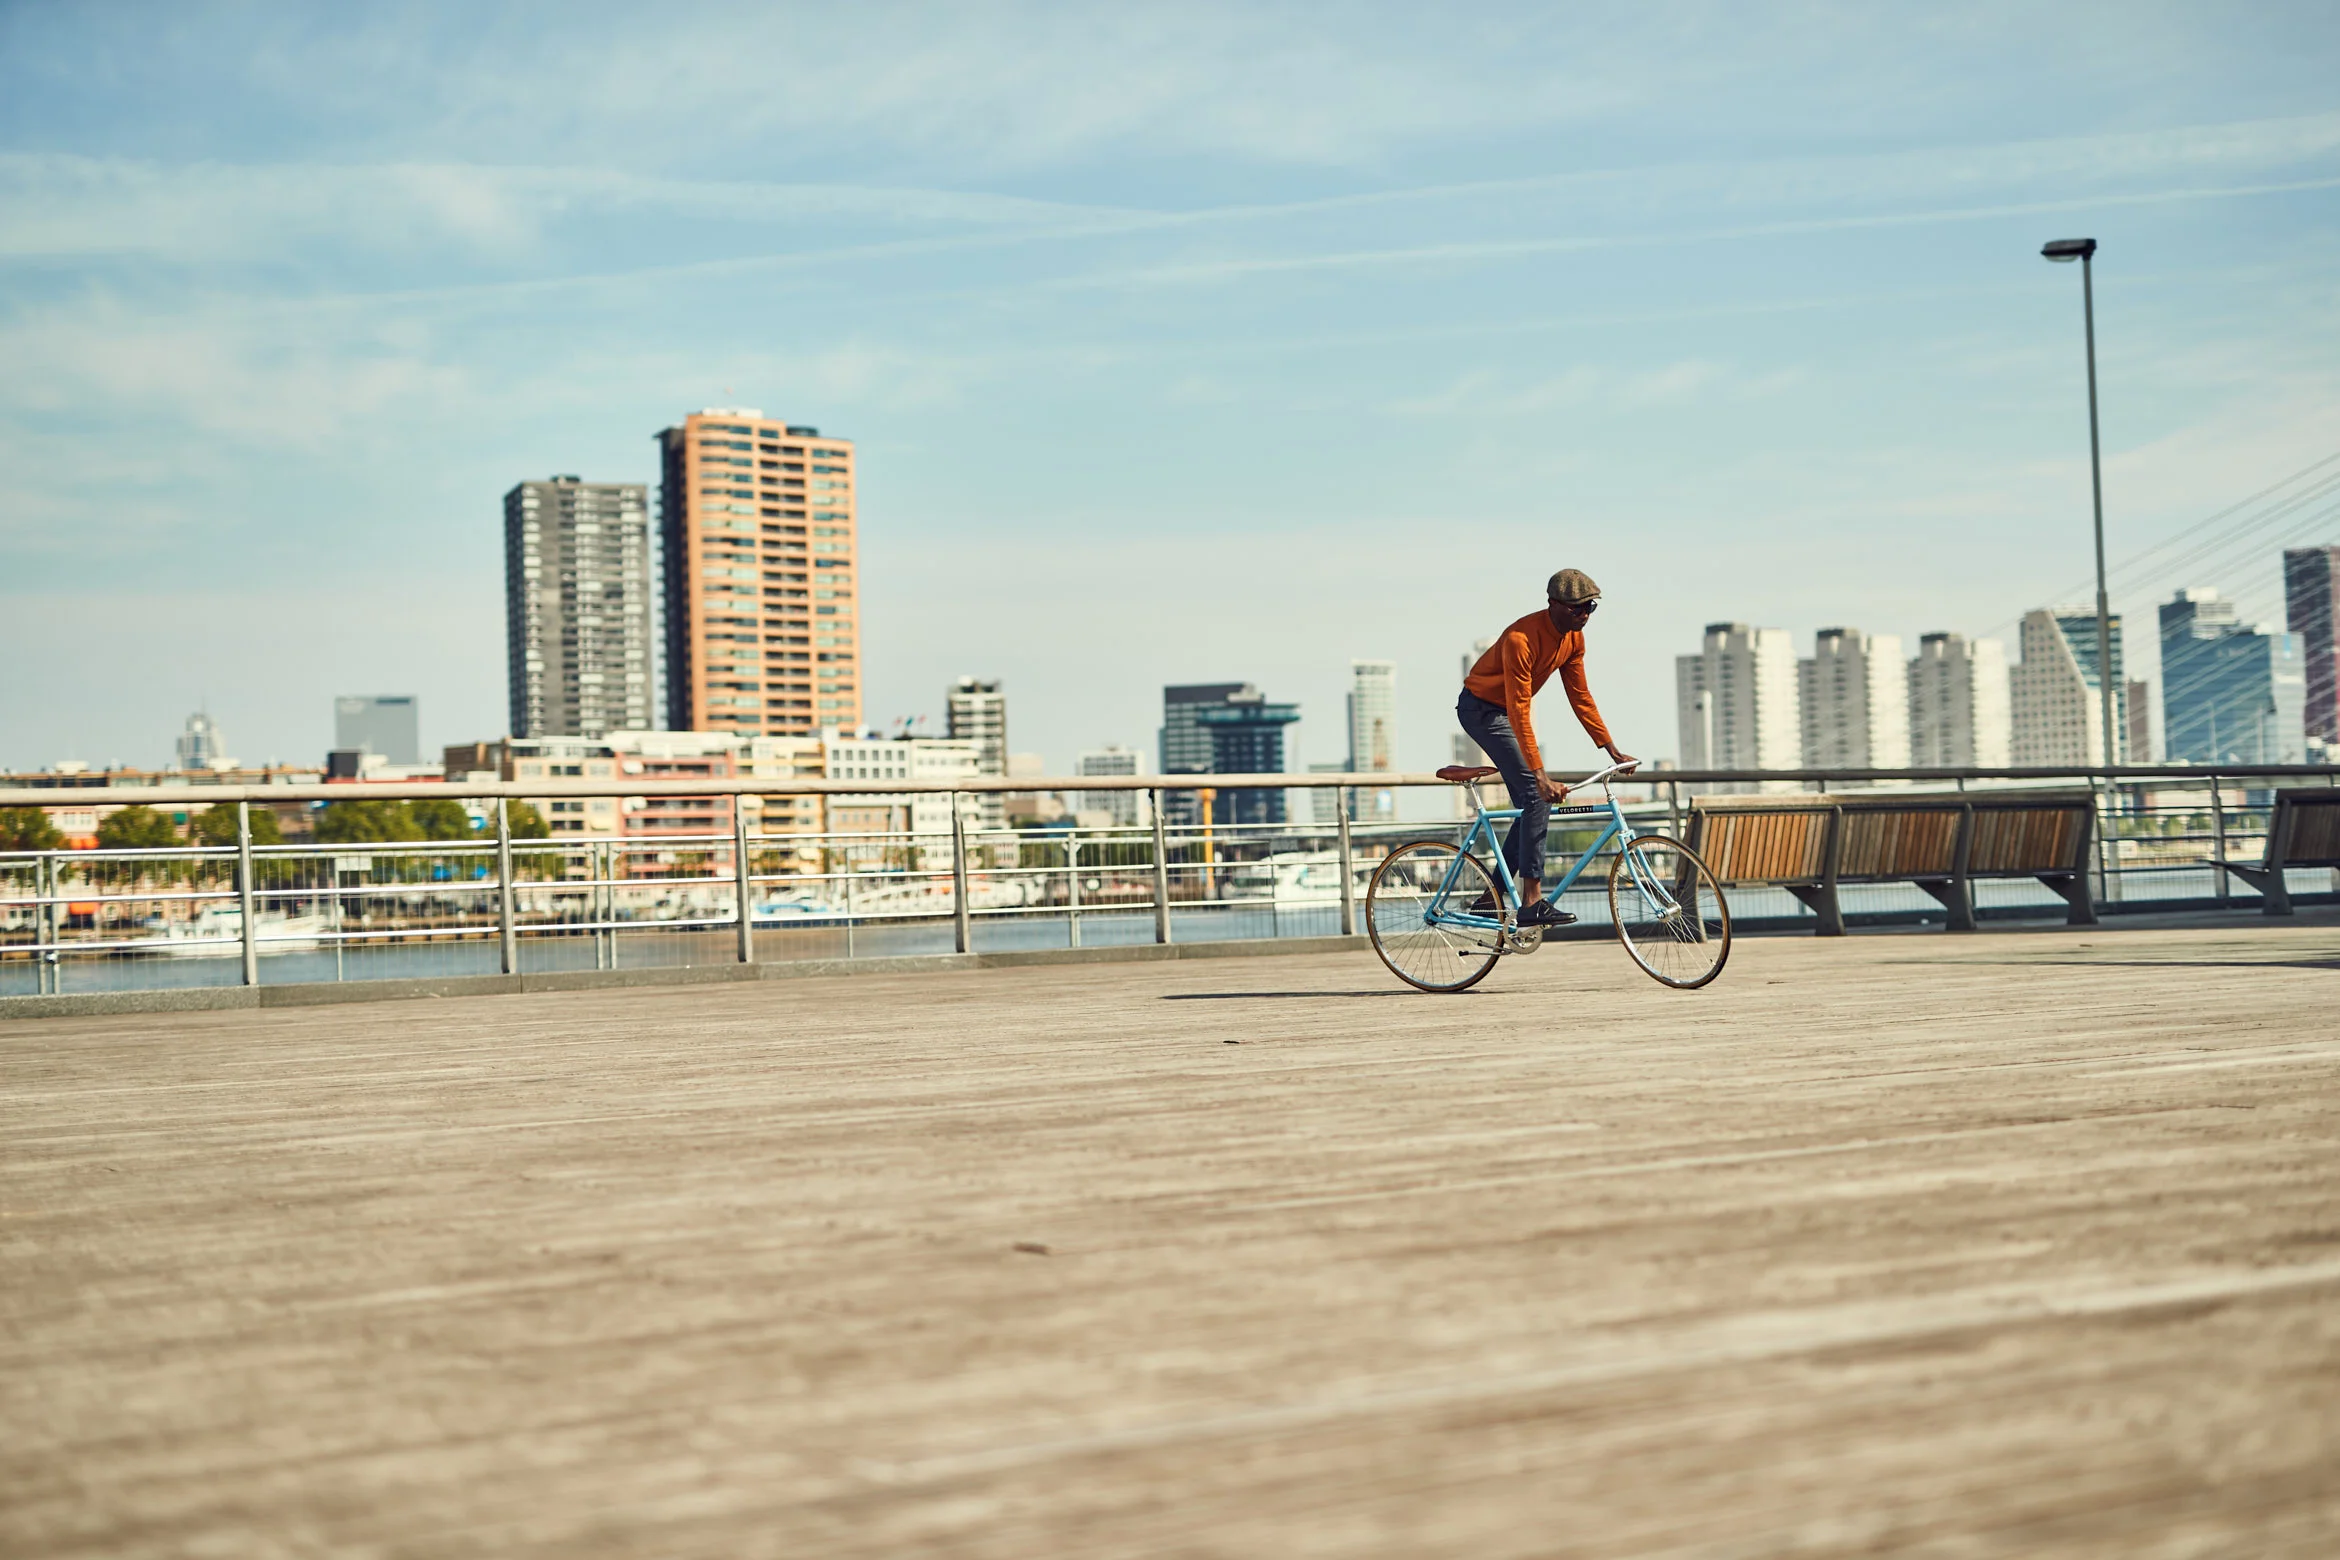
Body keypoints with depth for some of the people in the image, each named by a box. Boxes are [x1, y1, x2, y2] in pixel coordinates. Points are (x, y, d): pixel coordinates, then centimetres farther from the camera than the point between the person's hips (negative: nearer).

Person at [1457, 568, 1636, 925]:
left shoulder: (1573, 639, -5)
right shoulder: (1521, 639, -31)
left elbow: (1580, 697, 3)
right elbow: (1519, 711, -33)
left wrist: (1613, 751, -1)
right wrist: (1540, 773, -37)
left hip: (1505, 711, 9)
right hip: (1481, 710, -9)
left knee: (1533, 806, 4)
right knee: (1538, 796, -20)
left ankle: (1490, 900, 11)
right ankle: (1532, 902, -21)